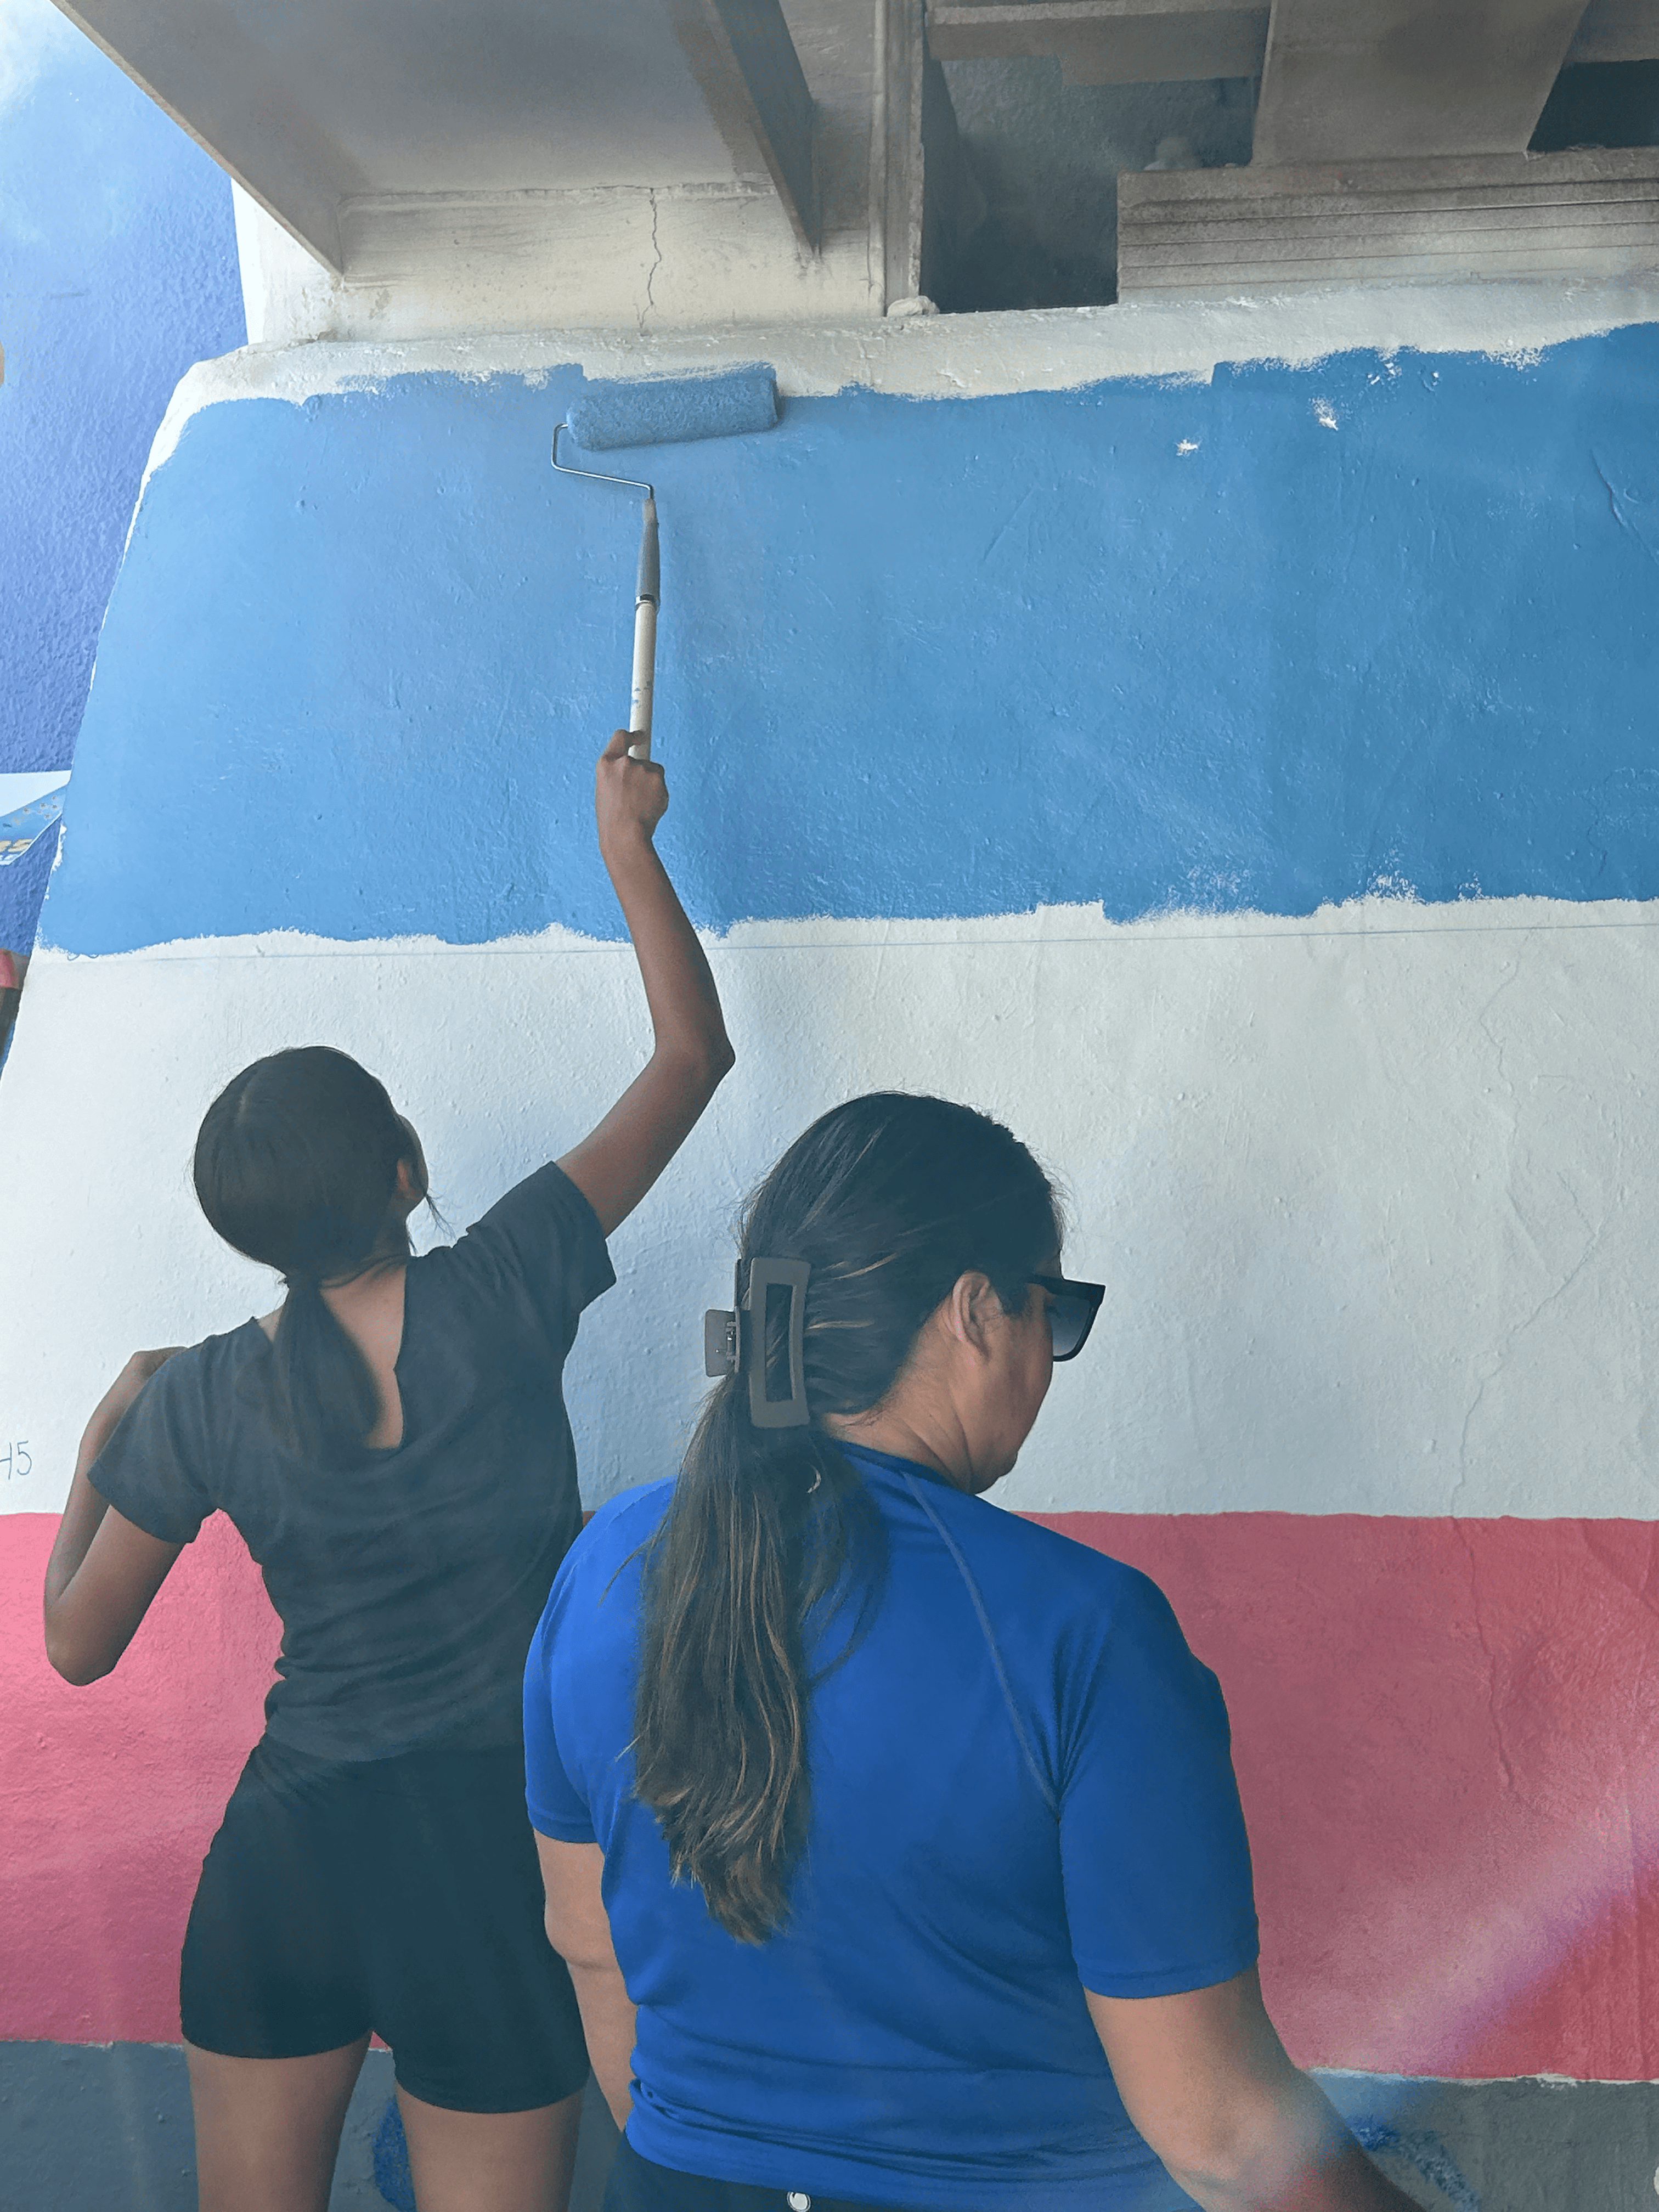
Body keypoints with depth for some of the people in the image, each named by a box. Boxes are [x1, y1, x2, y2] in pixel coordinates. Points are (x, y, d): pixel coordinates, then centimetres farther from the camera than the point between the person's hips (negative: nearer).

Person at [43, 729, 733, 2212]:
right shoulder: (502, 1295, -13)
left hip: (284, 1849, 3)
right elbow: (693, 1052, -3)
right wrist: (631, 843, 8)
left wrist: (104, 1439, 20)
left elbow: (78, 1645, 8)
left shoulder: (201, 1401, -6)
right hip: (493, 1845, -3)